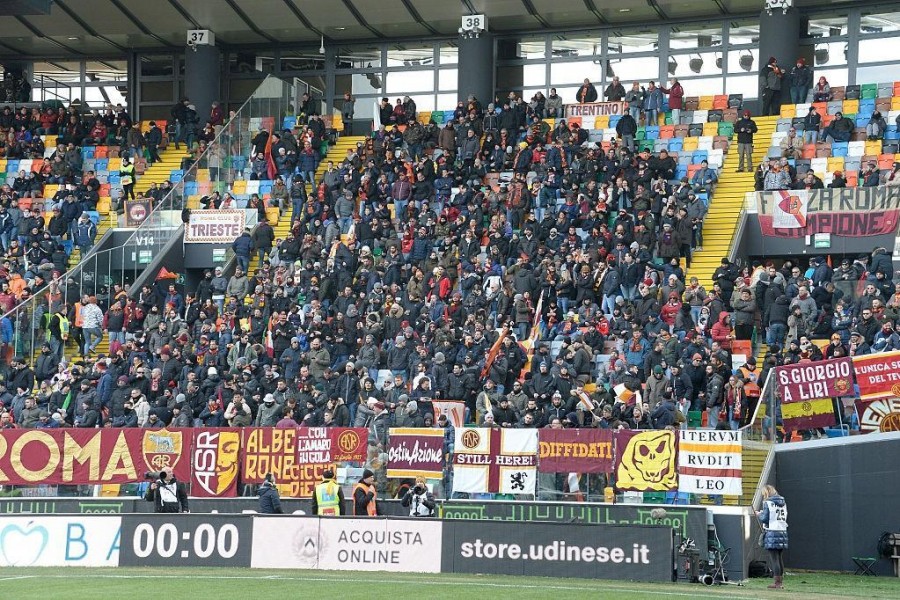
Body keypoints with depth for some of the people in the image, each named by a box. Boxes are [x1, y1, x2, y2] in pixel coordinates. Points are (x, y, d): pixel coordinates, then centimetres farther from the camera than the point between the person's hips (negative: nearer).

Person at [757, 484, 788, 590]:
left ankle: (777, 583, -5)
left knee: (774, 558, -4)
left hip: (772, 533, -7)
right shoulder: (783, 503, 13)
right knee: (779, 558, 14)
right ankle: (781, 582, 16)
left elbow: (764, 519, -11)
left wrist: (759, 515, 11)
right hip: (783, 532, 7)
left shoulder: (767, 503, -7)